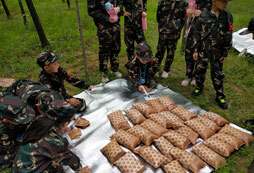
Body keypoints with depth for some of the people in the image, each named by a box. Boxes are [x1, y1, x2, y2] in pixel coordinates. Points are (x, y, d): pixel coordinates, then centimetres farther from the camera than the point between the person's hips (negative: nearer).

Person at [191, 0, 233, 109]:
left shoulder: (228, 17, -1)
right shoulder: (203, 16, -5)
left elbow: (228, 38, 3)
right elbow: (197, 34, 1)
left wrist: (225, 54, 2)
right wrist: (195, 50, -1)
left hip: (217, 53, 0)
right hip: (203, 51, 0)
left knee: (217, 75, 6)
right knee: (200, 71, 11)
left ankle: (220, 97, 19)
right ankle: (199, 88, 36)